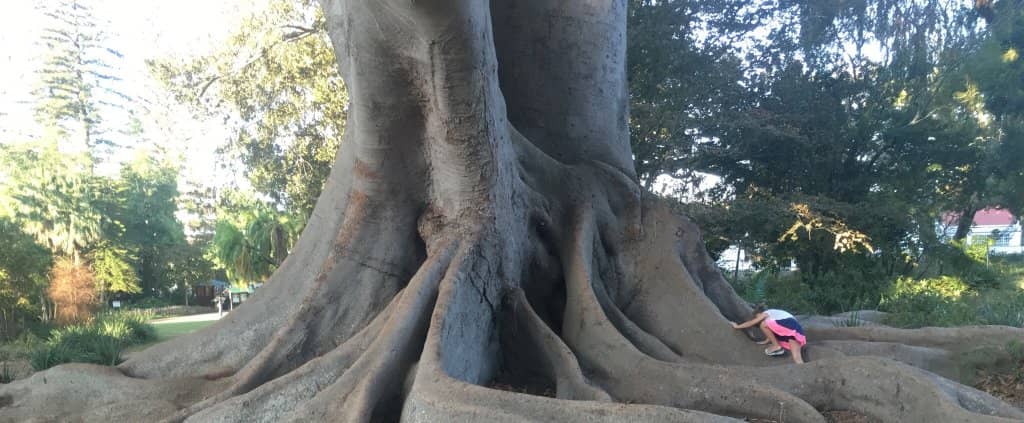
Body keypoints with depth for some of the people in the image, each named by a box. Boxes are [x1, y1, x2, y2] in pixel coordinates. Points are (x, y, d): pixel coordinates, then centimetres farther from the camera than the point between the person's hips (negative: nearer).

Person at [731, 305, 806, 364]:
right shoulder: (774, 313, 37)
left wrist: (737, 326, 27)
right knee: (797, 359, -5)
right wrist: (765, 341, 54)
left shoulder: (766, 313, 13)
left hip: (788, 326, -8)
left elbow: (751, 322, 16)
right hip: (797, 329, 9)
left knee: (763, 325, -2)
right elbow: (772, 331, 43)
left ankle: (777, 346, 1)